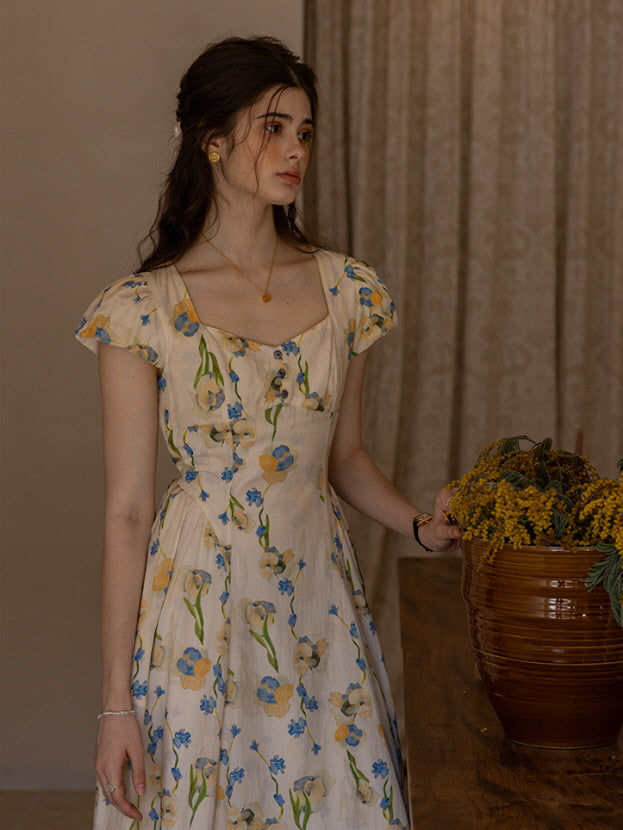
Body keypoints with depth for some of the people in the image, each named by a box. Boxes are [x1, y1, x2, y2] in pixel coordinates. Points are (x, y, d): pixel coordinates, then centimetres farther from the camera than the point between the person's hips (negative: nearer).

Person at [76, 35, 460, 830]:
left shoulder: (346, 289, 3)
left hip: (320, 600, 4)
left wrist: (421, 523, -3)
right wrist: (116, 700, -9)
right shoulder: (142, 309, -9)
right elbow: (126, 510, -8)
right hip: (201, 603, -3)